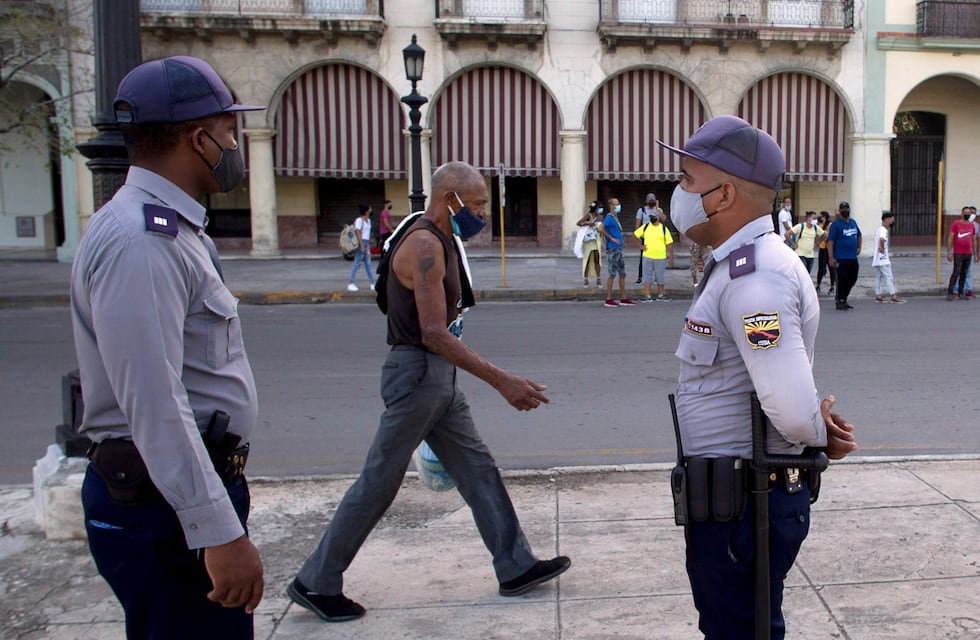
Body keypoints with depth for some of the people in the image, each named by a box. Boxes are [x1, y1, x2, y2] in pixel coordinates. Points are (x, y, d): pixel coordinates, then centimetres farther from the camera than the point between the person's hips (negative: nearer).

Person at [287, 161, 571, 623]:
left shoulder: (440, 242, 14)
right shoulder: (425, 245, -18)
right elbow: (435, 334, -25)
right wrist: (501, 381, -26)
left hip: (438, 378, 10)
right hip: (417, 375, -10)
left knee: (479, 470, 13)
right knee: (378, 484, 0)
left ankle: (516, 568, 22)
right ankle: (315, 583, 13)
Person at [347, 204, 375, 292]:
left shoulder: (368, 220, 14)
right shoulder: (359, 220, -12)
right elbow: (358, 233, -16)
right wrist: (362, 246, -20)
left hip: (367, 243, 8)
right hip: (361, 243, -8)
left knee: (368, 264, 9)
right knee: (357, 263, -4)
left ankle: (372, 284, 11)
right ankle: (350, 283, 2)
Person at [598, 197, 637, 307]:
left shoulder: (616, 217, 15)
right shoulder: (609, 217, -12)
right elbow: (600, 229, -25)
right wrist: (611, 238, -18)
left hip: (619, 249, 9)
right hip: (612, 249, -9)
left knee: (622, 274, 10)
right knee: (612, 274, -5)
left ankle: (623, 299, 15)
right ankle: (609, 299, 0)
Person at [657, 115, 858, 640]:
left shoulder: (754, 278, -25)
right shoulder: (738, 266, 11)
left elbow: (792, 409, -32)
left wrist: (816, 434, -11)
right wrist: (819, 428, 1)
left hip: (742, 509, -10)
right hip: (729, 497, 10)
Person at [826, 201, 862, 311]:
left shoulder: (853, 222, 14)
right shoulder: (835, 224, -7)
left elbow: (859, 235, 30)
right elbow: (830, 241, -13)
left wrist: (859, 247, 15)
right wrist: (831, 258, -20)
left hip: (853, 257, 7)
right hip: (841, 258, -7)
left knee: (852, 279, 12)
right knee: (842, 280, -5)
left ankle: (843, 297, 27)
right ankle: (840, 302, 4)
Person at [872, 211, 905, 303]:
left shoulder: (881, 229, 15)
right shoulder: (884, 230, -16)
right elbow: (882, 239, -36)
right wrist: (882, 249, -25)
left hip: (878, 259, 10)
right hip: (883, 259, -10)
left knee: (879, 276, 12)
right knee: (889, 277, -8)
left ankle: (878, 296, 16)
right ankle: (893, 296, -7)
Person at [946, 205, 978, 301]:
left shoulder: (972, 226, 10)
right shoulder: (956, 224, -4)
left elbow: (974, 241, 15)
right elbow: (950, 238, -6)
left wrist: (975, 254, 12)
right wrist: (949, 252, -12)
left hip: (968, 254, 5)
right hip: (958, 254, -5)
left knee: (964, 274, 7)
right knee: (956, 273, -10)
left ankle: (961, 293, 11)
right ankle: (950, 293, -5)